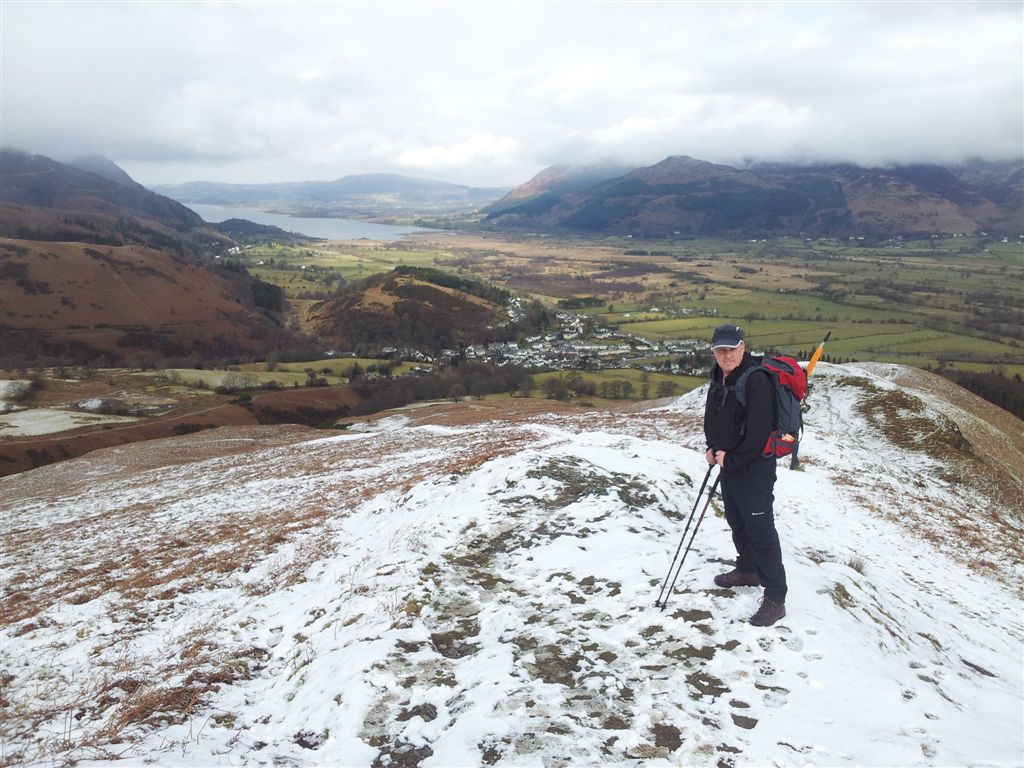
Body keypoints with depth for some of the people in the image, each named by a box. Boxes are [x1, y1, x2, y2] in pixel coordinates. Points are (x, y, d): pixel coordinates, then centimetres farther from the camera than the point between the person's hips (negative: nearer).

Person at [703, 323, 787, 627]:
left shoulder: (756, 381, -21)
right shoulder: (719, 379, 7)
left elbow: (758, 433, -25)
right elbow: (713, 417, 19)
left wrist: (732, 460, -17)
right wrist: (712, 448, 5)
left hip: (754, 469, -9)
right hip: (728, 465, 9)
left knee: (760, 531, -5)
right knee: (737, 522, 23)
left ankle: (775, 599, 3)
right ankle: (747, 570, 43)